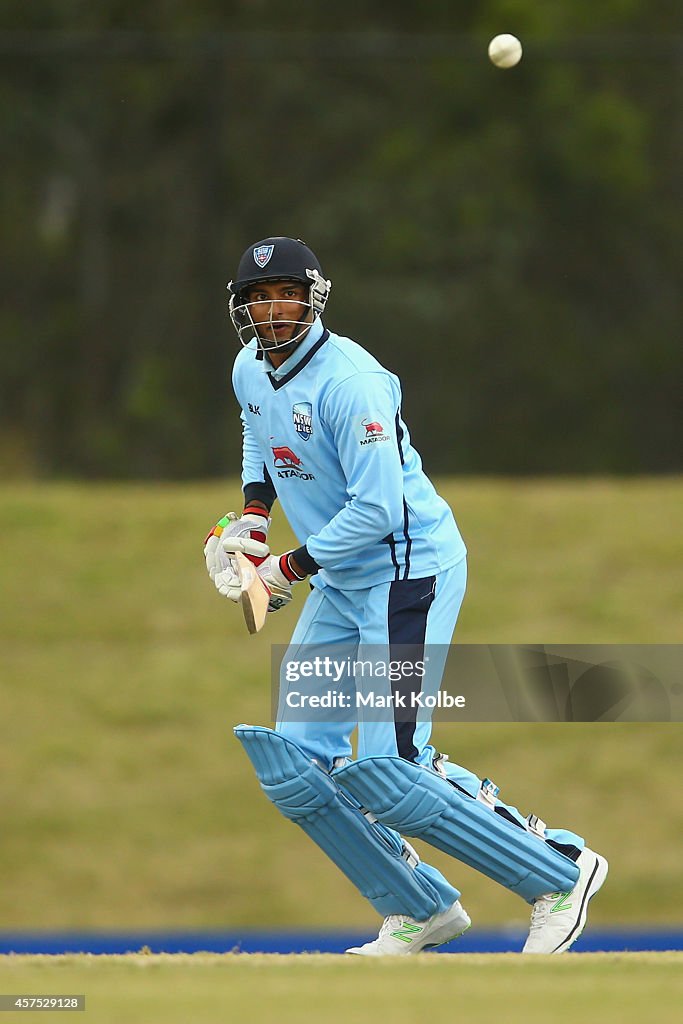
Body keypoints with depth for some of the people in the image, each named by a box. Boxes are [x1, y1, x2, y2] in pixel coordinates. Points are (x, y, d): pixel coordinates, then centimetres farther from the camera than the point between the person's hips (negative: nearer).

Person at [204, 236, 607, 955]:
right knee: (290, 768, 4)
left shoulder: (347, 380, -22)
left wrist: (288, 568, -16)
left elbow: (375, 510, -25)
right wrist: (253, 511, 13)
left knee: (387, 776, -17)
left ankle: (560, 871, -3)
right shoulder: (250, 370, 6)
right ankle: (421, 911, 15)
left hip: (406, 573, -9)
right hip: (340, 589, 9)